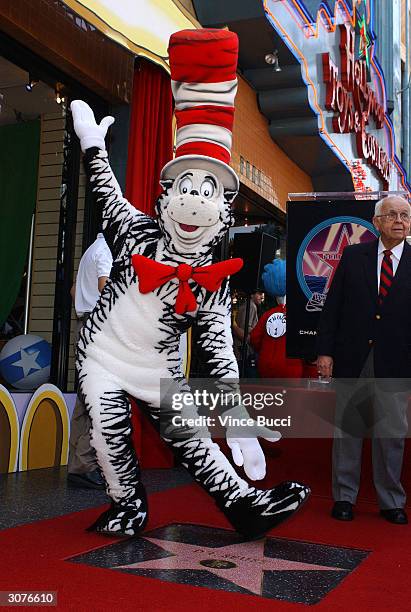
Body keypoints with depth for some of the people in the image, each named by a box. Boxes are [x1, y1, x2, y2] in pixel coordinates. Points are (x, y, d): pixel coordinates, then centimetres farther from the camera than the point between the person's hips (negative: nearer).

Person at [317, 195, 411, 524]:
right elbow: (332, 305, 2)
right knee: (347, 429, 9)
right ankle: (344, 497, 23)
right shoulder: (354, 255, 4)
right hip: (351, 359, 0)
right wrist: (325, 350, -3)